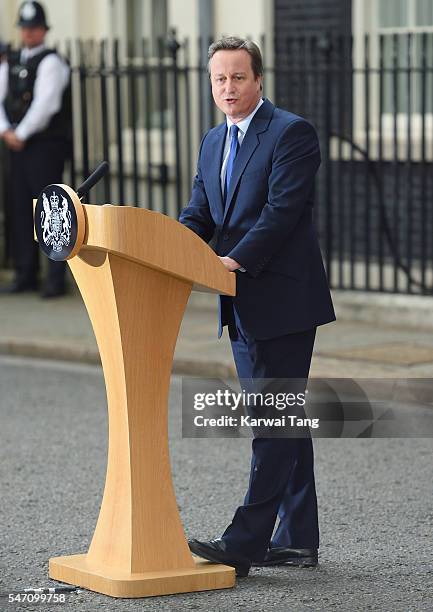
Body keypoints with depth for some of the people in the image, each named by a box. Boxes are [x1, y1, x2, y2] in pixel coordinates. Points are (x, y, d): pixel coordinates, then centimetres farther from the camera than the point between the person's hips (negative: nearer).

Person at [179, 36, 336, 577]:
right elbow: (199, 214, 12)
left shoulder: (291, 132, -9)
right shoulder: (213, 143, 16)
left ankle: (245, 542, -10)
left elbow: (283, 209, -18)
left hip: (282, 299, -9)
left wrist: (236, 259, -26)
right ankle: (297, 539, 18)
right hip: (243, 307, 9)